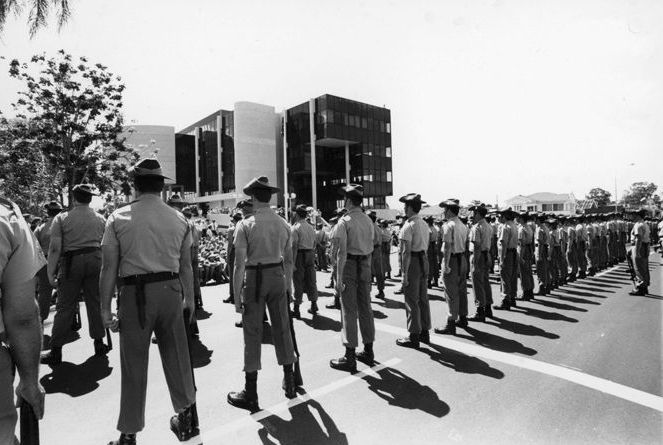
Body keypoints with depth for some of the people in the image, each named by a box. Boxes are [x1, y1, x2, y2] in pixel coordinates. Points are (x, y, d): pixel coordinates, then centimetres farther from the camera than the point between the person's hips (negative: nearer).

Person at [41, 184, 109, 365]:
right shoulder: (100, 219, 7)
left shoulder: (61, 218, -1)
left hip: (71, 262, -2)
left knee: (65, 307, 4)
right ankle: (99, 343, 18)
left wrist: (50, 272, -2)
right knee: (95, 303, 10)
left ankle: (56, 351, 9)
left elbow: (55, 248, -7)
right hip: (95, 260, 2)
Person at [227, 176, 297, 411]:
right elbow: (288, 260, 7)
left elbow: (239, 264, -12)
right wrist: (288, 285, 17)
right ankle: (289, 383, 29)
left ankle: (250, 394, 18)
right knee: (282, 329, 14)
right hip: (278, 277, 4)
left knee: (252, 333, 6)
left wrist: (237, 295, -6)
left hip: (254, 278, -4)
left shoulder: (245, 225, -10)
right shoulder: (284, 224, 3)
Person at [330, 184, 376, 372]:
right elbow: (370, 248, 11)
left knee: (349, 311, -1)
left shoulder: (344, 221, -12)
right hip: (365, 265, 7)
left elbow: (342, 252, -18)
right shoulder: (368, 220, 8)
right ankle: (368, 351, 25)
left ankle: (350, 357, 6)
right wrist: (367, 269, 17)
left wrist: (338, 277, -16)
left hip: (350, 265, -6)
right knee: (365, 308, 14)